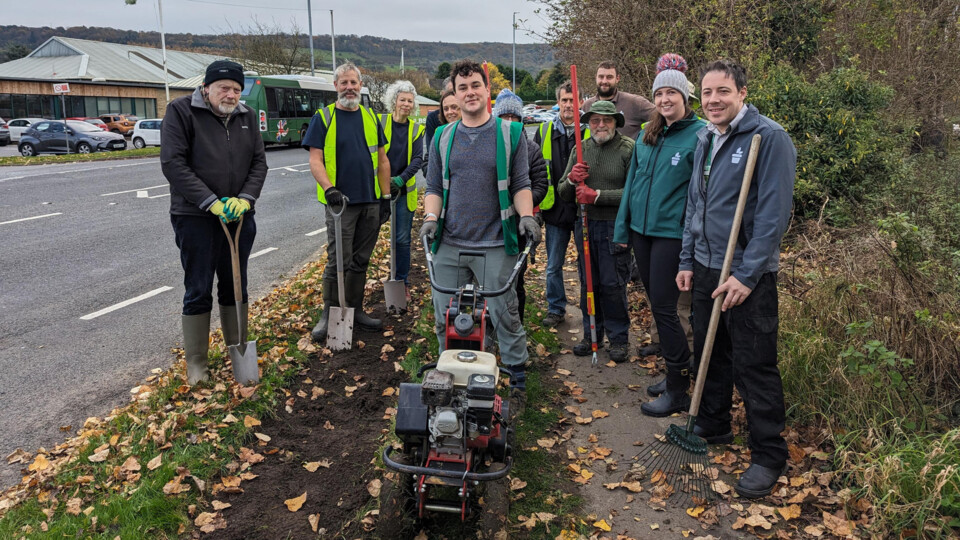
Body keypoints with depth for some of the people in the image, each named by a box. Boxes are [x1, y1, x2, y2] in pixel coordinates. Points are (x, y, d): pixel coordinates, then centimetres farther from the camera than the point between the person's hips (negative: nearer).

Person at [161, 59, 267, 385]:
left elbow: (259, 162, 7)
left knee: (235, 286, 14)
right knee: (198, 292, 2)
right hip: (196, 218, -5)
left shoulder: (247, 117, 8)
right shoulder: (181, 111, -8)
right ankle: (196, 363, 14)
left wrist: (245, 198, -10)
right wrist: (211, 203, -19)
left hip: (239, 216, 5)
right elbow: (173, 163, -14)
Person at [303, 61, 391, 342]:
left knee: (360, 261, 11)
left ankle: (355, 311, 22)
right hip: (340, 202, -4)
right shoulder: (323, 118, -1)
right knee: (338, 261, -4)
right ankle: (329, 314, 9)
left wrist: (386, 196, 8)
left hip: (371, 202, 4)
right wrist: (329, 189, -22)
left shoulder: (371, 117, 12)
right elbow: (315, 160, -7)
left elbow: (382, 160, 13)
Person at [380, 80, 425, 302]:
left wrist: (400, 179, -19)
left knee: (403, 239, 7)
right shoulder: (380, 122, -2)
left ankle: (403, 284, 18)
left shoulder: (416, 130, 5)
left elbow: (418, 159, -4)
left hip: (403, 191, 2)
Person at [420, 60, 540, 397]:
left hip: (495, 245, -3)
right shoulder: (443, 136, 11)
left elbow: (521, 184, 4)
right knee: (444, 318, 9)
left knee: (505, 315, 2)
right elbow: (434, 186, 13)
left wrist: (526, 216, -12)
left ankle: (517, 377, 19)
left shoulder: (510, 133, 4)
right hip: (448, 243, 3)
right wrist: (430, 218, -4)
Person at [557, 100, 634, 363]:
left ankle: (618, 337, 16)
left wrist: (597, 195, -18)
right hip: (585, 224, 5)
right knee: (588, 283, 12)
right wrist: (571, 180, -10)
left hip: (615, 226, -5)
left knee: (613, 284, 1)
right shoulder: (580, 150, 10)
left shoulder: (629, 149, -7)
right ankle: (592, 334, 25)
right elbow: (563, 194, 12)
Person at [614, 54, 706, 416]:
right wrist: (622, 228, 13)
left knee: (663, 308, -6)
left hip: (672, 233, -7)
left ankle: (677, 391, 6)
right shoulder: (646, 134, 10)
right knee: (656, 303, 13)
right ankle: (678, 370, 29)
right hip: (641, 230, 7)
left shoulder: (700, 135, -9)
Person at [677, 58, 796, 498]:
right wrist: (687, 260, 14)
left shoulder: (769, 137, -13)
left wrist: (746, 274, -20)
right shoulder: (704, 139, 11)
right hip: (705, 268, 7)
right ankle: (712, 427, 35)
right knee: (710, 353, 17)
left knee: (753, 365, 0)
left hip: (748, 274, -7)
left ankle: (768, 456, 13)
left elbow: (774, 212, -18)